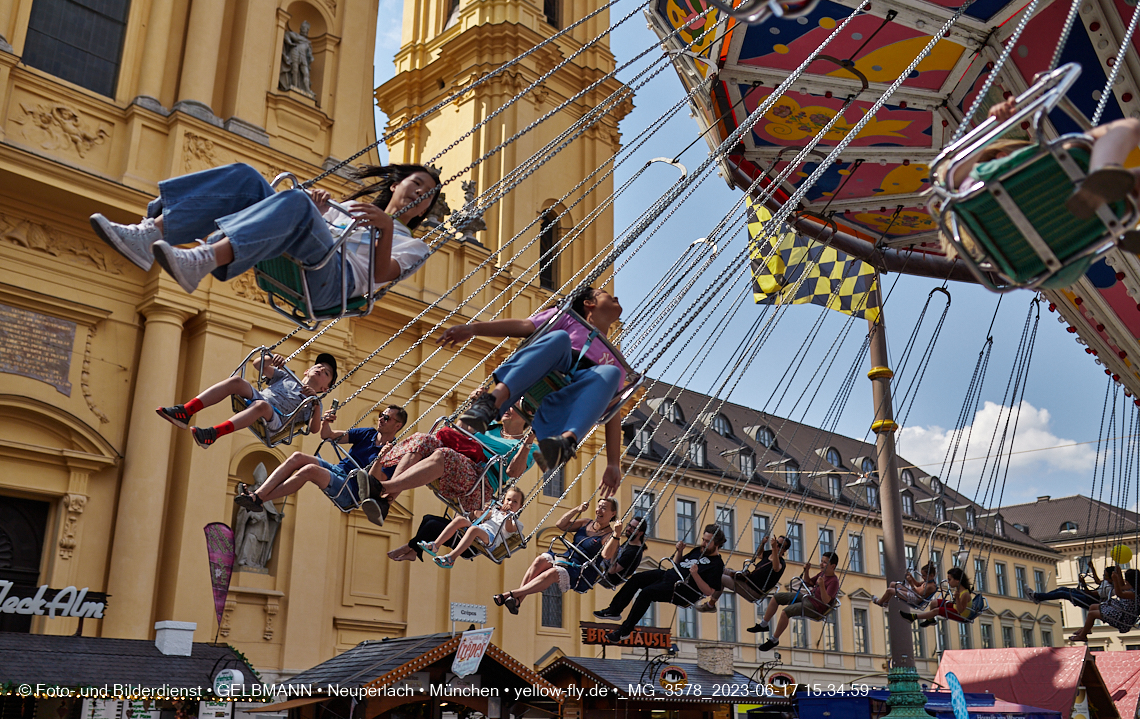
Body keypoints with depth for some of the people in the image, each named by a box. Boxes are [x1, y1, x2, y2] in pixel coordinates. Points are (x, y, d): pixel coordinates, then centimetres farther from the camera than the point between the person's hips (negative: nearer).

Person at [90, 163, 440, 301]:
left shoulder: (412, 246, 25)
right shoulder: (352, 207, 40)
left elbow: (381, 273, 2)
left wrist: (387, 227, -14)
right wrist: (316, 213, 9)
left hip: (331, 279, -5)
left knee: (293, 202, -33)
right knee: (244, 178, -14)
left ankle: (199, 261, -54)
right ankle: (148, 235, -33)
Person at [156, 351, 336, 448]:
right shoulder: (285, 377, 32)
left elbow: (314, 428, 1)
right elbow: (258, 364, 24)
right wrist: (271, 359, 3)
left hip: (272, 421, -4)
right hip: (252, 399, 4)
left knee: (262, 405, -39)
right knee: (236, 381, -25)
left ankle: (213, 434, -54)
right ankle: (186, 412, -35)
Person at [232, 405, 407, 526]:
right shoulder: (367, 434, 13)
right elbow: (329, 436, 10)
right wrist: (325, 423, -11)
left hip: (350, 490, -7)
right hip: (336, 469, 7)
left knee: (310, 470, -29)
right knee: (297, 457, -15)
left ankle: (259, 500, -25)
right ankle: (256, 494, -24)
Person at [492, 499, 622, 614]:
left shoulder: (609, 536, -5)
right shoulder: (586, 524, 16)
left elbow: (606, 555, -24)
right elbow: (561, 524, 17)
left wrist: (616, 535, -36)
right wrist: (578, 509, 6)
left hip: (581, 574, -7)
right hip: (565, 559, 7)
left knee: (553, 572, -33)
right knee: (541, 560, -23)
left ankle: (509, 595, -36)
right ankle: (518, 599, -30)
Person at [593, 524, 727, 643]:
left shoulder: (717, 564, -8)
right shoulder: (698, 550, 18)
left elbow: (709, 592, -15)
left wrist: (695, 575, -26)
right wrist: (679, 551, 9)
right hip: (668, 574, 9)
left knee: (646, 593, -25)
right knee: (636, 578, -6)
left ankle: (625, 630, -18)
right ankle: (614, 610, 1)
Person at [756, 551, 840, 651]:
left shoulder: (834, 581, -17)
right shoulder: (822, 574, 9)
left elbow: (826, 601, -26)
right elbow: (808, 583, 23)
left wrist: (822, 586, -39)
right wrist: (806, 571, 7)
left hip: (815, 607, -10)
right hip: (807, 597, 10)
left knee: (785, 612, -29)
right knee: (776, 597, 6)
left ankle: (774, 640, -11)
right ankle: (763, 625, 16)